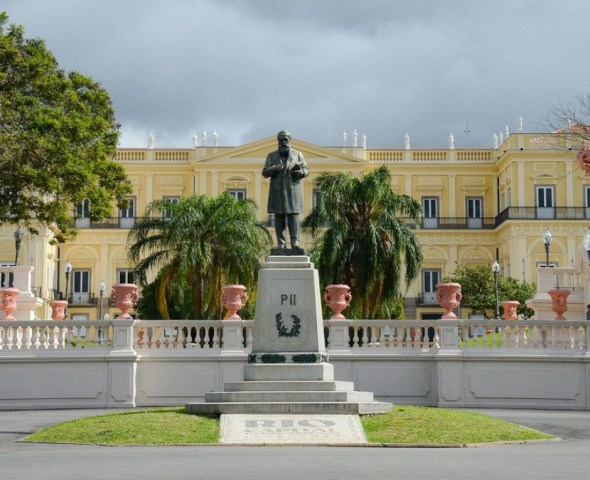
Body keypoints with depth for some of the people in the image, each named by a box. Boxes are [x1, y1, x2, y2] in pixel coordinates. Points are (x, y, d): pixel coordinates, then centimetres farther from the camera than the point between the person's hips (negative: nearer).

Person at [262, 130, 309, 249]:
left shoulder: (297, 154, 12)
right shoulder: (271, 156, 13)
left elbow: (306, 169, 12)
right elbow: (265, 173, 8)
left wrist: (301, 172, -11)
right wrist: (274, 169, -12)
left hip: (293, 191, -1)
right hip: (277, 192, 1)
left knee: (293, 216, -9)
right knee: (279, 217, -2)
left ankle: (295, 242, -12)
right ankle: (281, 243, -1)